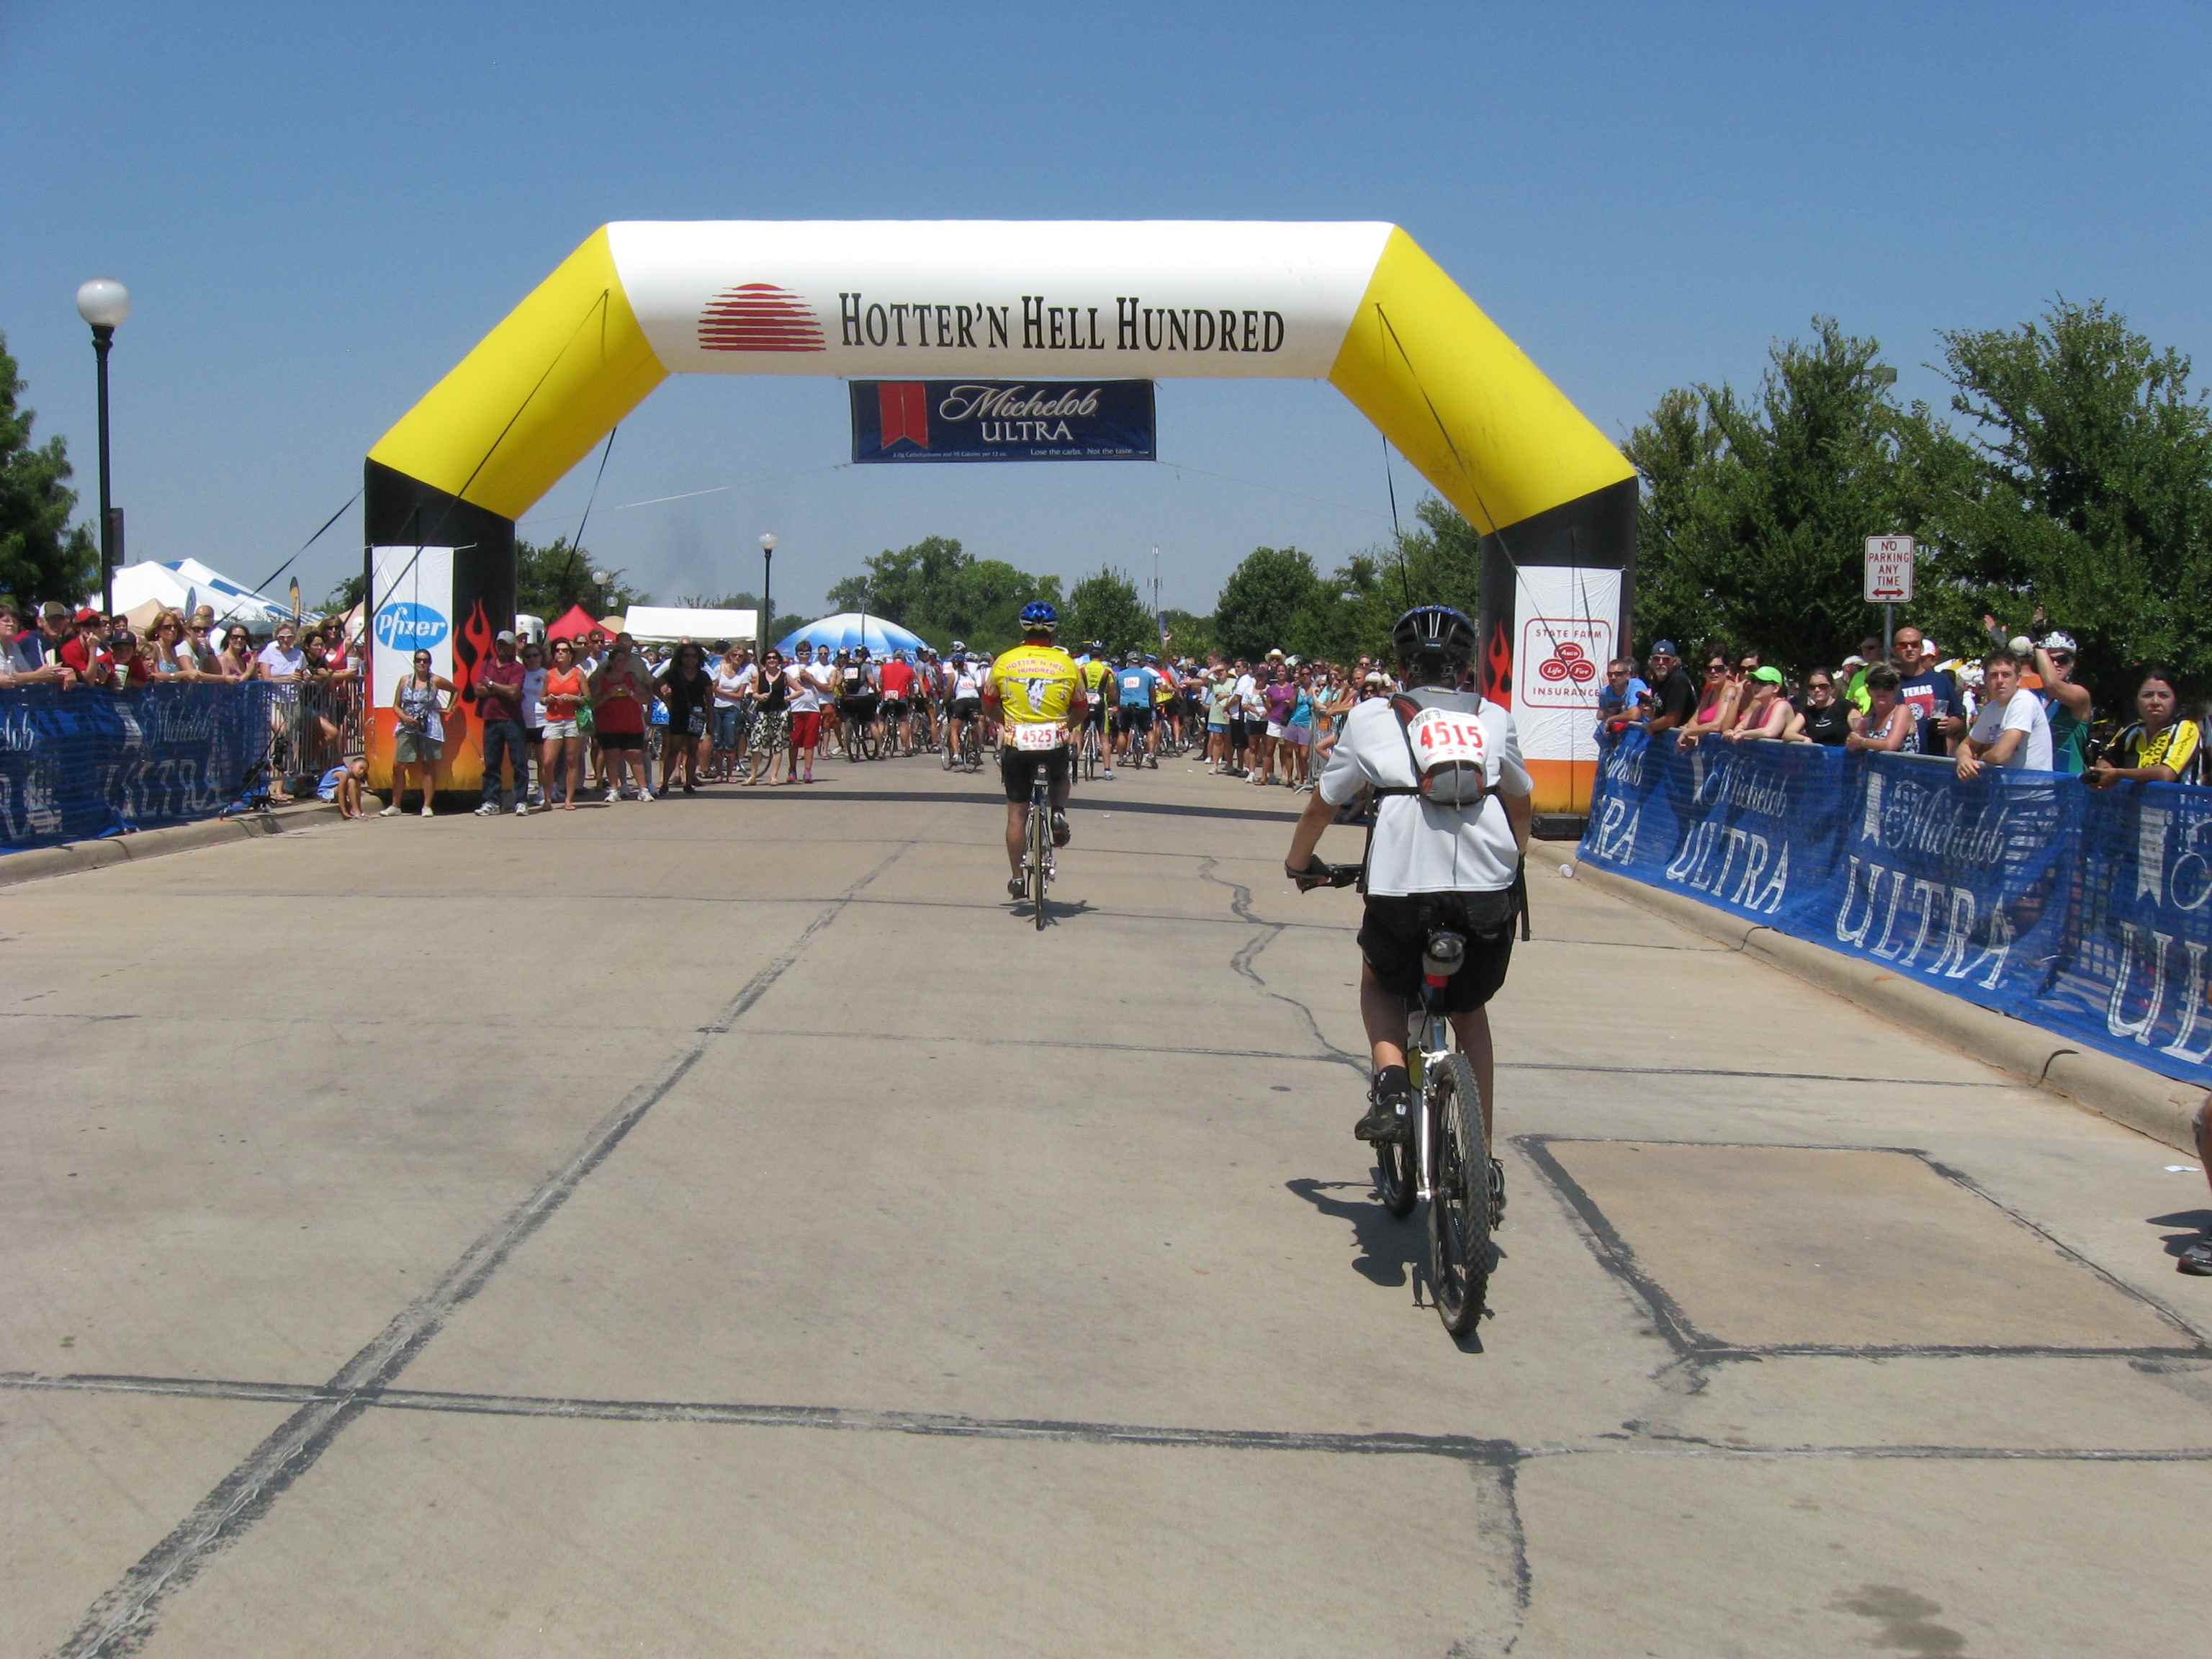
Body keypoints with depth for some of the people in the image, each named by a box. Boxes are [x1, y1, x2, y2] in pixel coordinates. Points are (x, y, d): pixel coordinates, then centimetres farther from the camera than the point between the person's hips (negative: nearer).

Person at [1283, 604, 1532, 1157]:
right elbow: (1522, 802, 30)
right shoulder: (1494, 718, 20)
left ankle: (1392, 1087, 2)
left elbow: (1323, 804, 18)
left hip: (1400, 882, -2)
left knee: (1379, 985, 28)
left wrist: (1297, 862, 36)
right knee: (1470, 1011, 25)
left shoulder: (1371, 718, 14)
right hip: (1488, 889, 2)